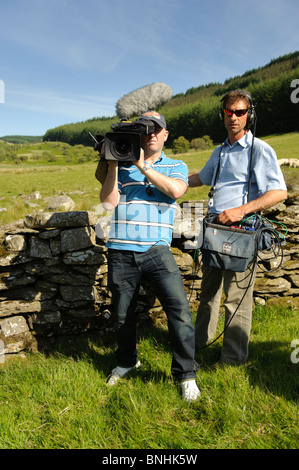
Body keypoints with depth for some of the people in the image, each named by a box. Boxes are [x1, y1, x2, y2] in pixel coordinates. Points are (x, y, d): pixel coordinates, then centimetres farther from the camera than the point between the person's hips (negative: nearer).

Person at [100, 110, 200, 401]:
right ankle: (126, 361, 41)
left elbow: (176, 190, -12)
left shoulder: (176, 167, 12)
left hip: (156, 250, -1)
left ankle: (185, 373, 9)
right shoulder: (122, 165, 11)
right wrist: (112, 164, -7)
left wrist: (143, 166, -12)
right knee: (122, 314, 14)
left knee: (179, 307, -12)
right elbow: (108, 202, -1)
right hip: (120, 252, 2)